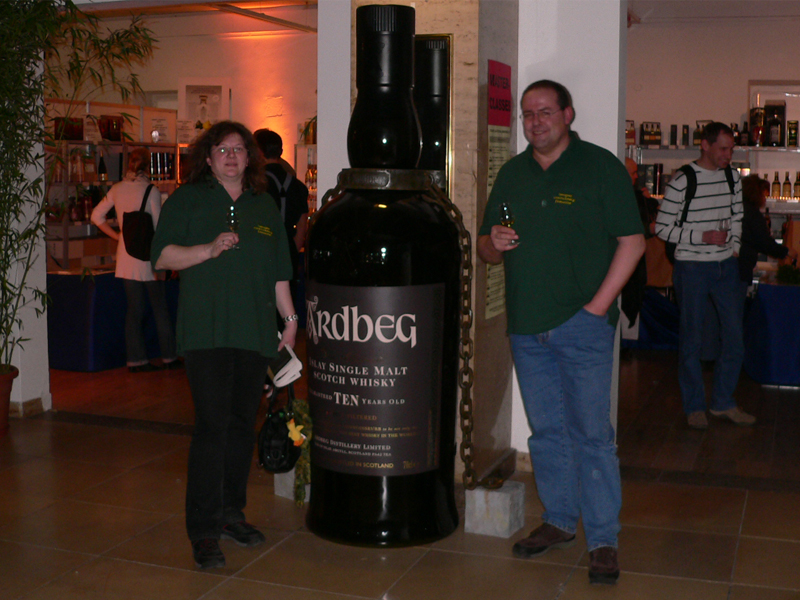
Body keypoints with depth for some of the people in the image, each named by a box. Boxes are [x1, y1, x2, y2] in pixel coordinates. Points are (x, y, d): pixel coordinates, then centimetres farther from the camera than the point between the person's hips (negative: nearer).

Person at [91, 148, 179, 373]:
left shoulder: (117, 189, 5)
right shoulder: (151, 191, -10)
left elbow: (97, 216, 11)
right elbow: (158, 227, -11)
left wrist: (117, 235, 13)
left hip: (126, 255, 5)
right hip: (148, 255, -5)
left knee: (134, 309, 9)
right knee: (160, 308, 5)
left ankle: (136, 359, 10)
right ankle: (169, 357, 11)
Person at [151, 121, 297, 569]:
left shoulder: (265, 206, 17)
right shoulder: (187, 200, 6)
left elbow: (279, 272, 19)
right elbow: (163, 255, -1)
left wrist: (290, 317, 14)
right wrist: (210, 249, -14)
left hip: (255, 331, 4)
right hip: (207, 330, -4)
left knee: (243, 423, 8)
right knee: (213, 424, -11)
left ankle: (232, 513, 22)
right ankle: (204, 532, -5)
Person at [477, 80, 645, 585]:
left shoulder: (600, 166, -2)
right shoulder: (512, 173, 13)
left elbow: (632, 242, -6)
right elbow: (488, 248, 18)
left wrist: (598, 305, -12)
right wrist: (494, 245, -6)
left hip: (582, 324, -5)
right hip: (526, 328, 5)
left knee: (592, 434, -2)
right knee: (546, 431, 13)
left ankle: (603, 540, 7)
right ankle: (559, 521, 26)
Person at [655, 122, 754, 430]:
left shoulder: (733, 176, 7)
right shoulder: (681, 181, -12)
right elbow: (662, 227, -10)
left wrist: (734, 247, 7)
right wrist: (703, 237, -16)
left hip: (726, 266, 6)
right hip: (692, 268, -5)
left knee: (734, 337, 7)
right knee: (692, 339, 3)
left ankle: (723, 402, 22)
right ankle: (694, 406, 17)